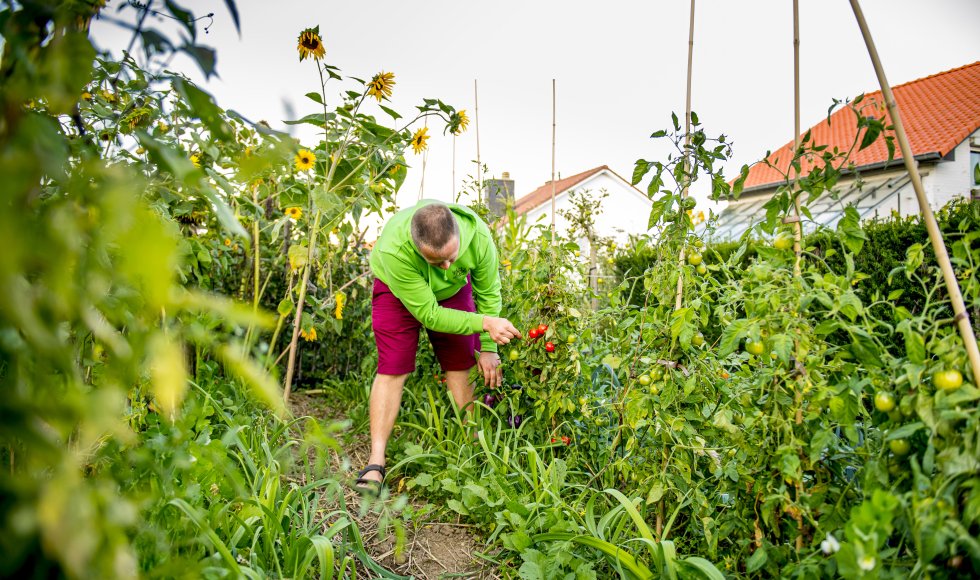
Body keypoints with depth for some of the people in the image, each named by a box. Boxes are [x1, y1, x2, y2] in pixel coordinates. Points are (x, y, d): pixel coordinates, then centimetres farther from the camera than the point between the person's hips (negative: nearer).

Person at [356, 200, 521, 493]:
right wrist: (485, 323, -37)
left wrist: (487, 347, -10)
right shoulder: (394, 250, -43)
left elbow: (488, 293, -17)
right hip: (397, 291, -2)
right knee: (392, 369, -9)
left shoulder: (479, 235, -35)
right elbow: (429, 314, -34)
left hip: (453, 289, 3)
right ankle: (375, 463, -4)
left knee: (461, 364, -1)